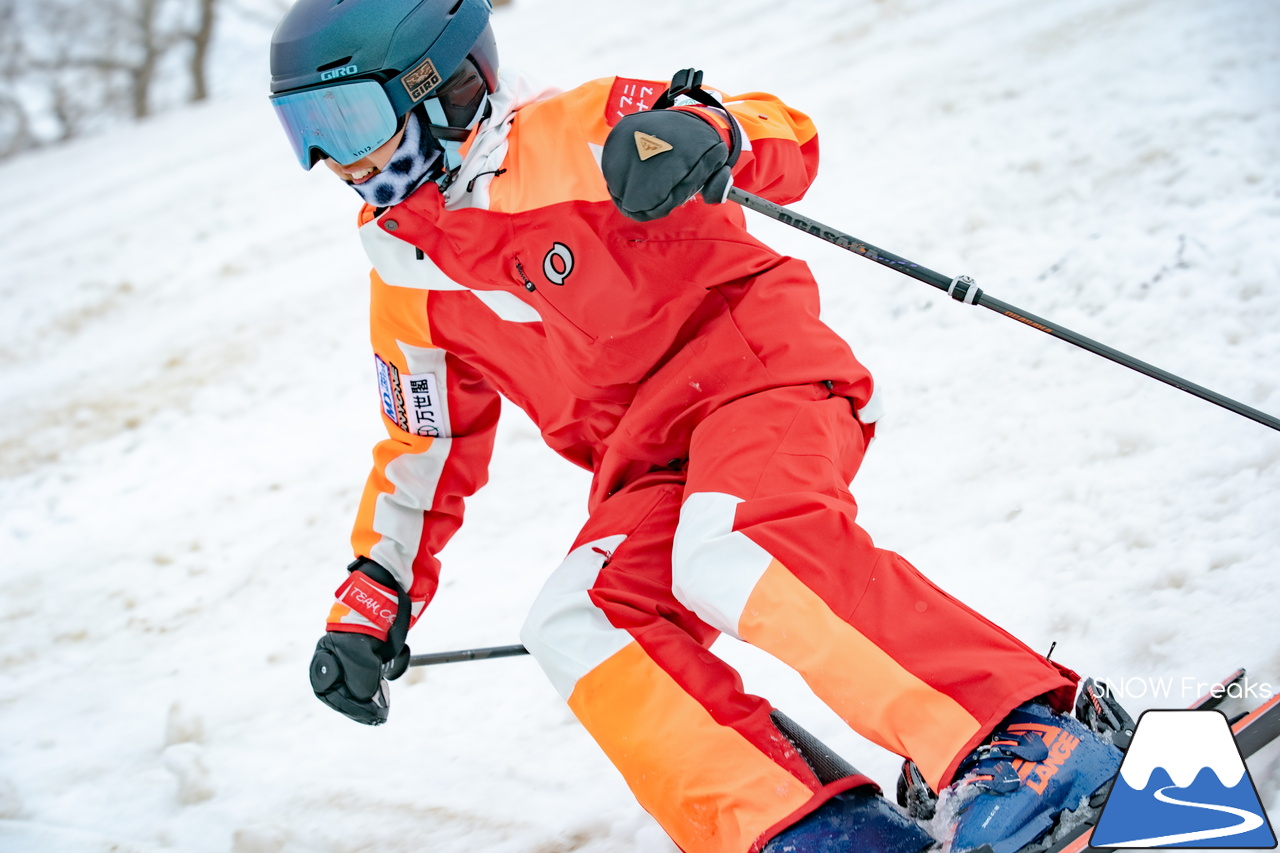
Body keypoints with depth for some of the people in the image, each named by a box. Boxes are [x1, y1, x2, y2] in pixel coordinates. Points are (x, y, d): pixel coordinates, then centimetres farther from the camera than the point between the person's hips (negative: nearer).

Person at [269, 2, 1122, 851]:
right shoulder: (407, 282, 14)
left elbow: (790, 139, -8)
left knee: (728, 556, -36)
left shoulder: (565, 136, -5)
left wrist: (704, 131, -30)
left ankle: (1028, 739, -39)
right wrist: (371, 604, 18)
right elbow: (427, 447, 24)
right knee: (571, 624, -22)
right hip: (649, 468, 7)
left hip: (750, 364, -6)